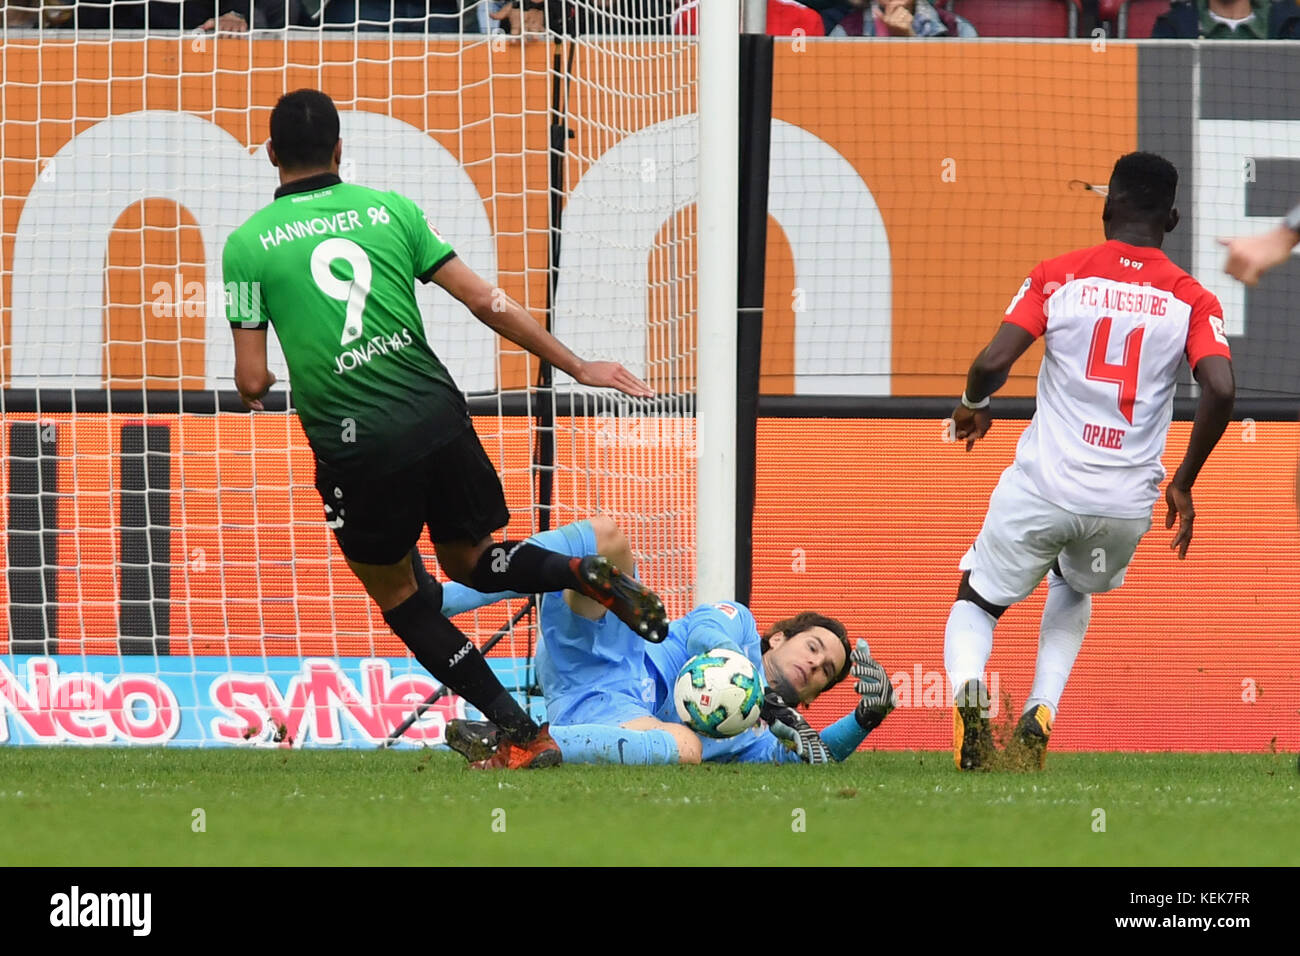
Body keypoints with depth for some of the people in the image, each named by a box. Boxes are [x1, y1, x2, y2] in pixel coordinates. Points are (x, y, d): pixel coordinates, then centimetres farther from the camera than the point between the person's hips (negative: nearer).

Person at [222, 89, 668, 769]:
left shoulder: (247, 244, 0)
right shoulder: (390, 210, 7)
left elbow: (252, 381, -2)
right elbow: (486, 300, 7)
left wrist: (255, 388, 24)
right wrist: (577, 367, 14)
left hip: (356, 447, -3)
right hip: (436, 412, 3)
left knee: (400, 597, 16)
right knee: (469, 561, 25)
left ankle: (521, 733, 6)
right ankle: (584, 573, -5)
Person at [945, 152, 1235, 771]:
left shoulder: (1059, 276, -1)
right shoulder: (1192, 301, 1)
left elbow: (993, 362, -11)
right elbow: (1220, 390, -12)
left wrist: (975, 406, 13)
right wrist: (1183, 484, 2)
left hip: (1044, 485, -2)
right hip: (1127, 502, 2)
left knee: (977, 602, 19)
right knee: (1073, 588, 34)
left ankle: (967, 688, -16)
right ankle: (1040, 714, 11)